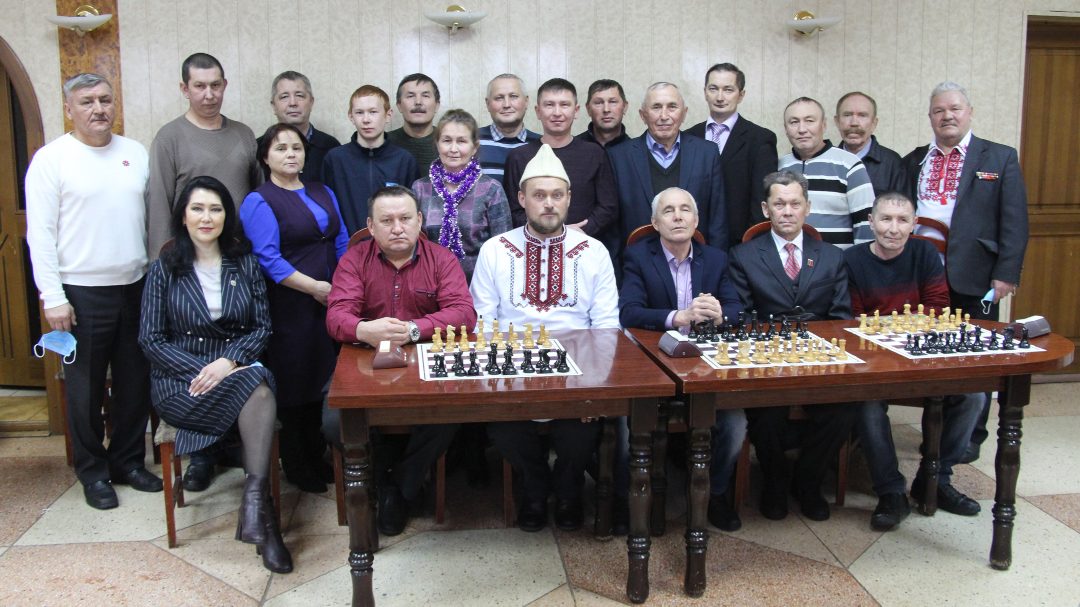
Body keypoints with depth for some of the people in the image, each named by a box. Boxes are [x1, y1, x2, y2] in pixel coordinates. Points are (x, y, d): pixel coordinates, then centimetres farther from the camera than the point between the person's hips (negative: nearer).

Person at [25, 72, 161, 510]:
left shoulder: (135, 153, 8)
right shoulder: (51, 158, -5)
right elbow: (40, 233, -7)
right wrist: (52, 297, -12)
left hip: (136, 287, 4)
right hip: (82, 293, -4)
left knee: (135, 382, 12)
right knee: (85, 387, 6)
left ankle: (128, 461, 28)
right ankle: (93, 472, 21)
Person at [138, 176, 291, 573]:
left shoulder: (245, 265, 12)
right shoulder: (165, 269, 6)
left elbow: (262, 327, 5)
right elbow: (150, 338, 0)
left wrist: (230, 361, -15)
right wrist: (201, 371, -15)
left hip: (239, 368, 2)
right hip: (181, 382, -2)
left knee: (258, 382, -36)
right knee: (256, 390, -33)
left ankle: (254, 505, -37)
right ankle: (261, 511, -28)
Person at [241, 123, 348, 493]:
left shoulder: (324, 194, 16)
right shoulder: (259, 202, -4)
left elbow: (342, 244, 17)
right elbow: (268, 259, -14)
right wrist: (316, 287, -16)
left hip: (331, 303, 6)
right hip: (290, 307, -6)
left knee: (323, 381, 10)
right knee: (293, 383, 1)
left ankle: (317, 459, 24)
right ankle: (296, 467, 15)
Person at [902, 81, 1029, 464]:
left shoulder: (1000, 158, 3)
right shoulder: (913, 161, 12)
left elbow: (1014, 222, -2)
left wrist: (1006, 273, -10)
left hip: (973, 278, -2)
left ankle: (970, 438, 20)